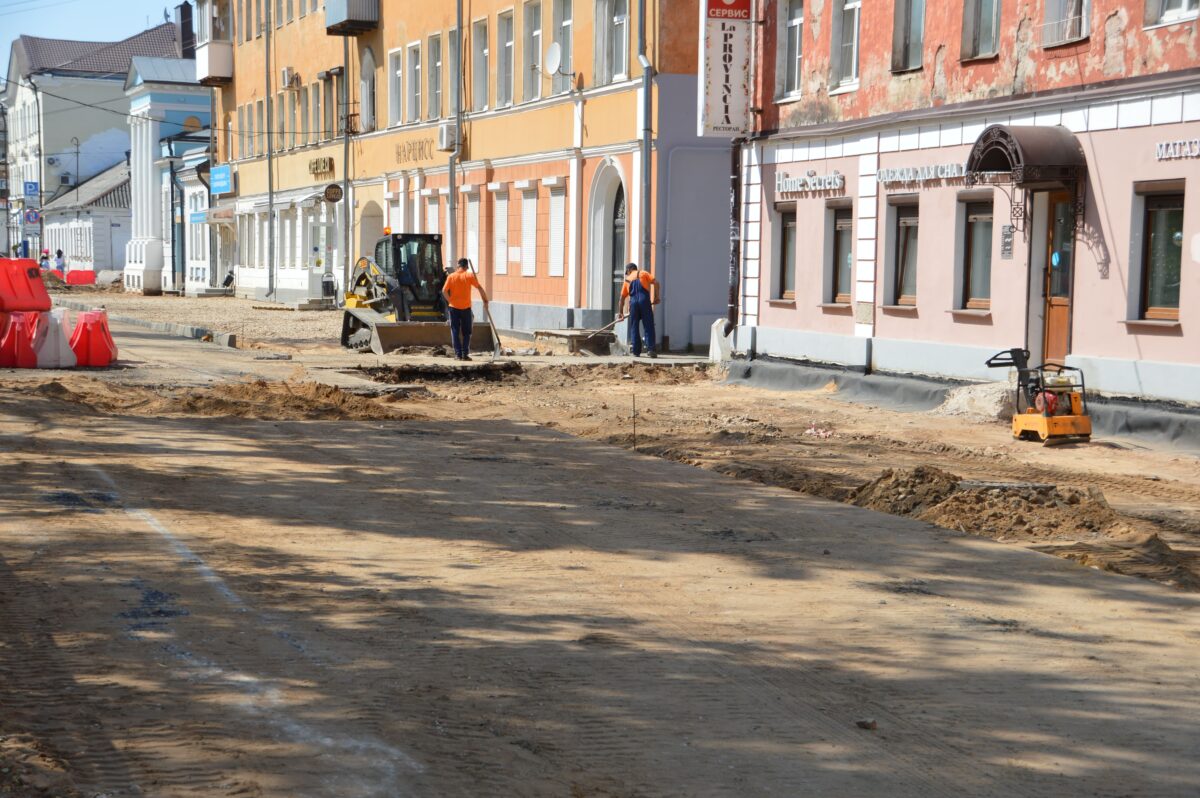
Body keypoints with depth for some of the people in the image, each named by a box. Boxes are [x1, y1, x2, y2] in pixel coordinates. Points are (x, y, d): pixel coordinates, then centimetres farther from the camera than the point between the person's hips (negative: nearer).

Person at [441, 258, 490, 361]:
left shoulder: (451, 276, -2)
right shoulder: (470, 276, -4)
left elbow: (444, 291, -9)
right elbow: (480, 288, -6)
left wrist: (450, 300, 2)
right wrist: (485, 300, 1)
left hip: (454, 307, 0)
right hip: (466, 308, 0)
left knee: (455, 332, 7)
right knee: (466, 332, 10)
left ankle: (458, 354, 1)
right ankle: (465, 354, 4)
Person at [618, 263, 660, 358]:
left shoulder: (627, 279, 22)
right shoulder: (644, 273, 16)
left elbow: (622, 297, 20)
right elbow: (655, 282, -1)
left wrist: (621, 312, 26)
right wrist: (657, 297, 5)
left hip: (633, 301, 2)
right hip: (644, 300, -2)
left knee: (634, 327, 11)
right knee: (648, 327, 0)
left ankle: (636, 351, 9)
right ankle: (650, 349, -9)